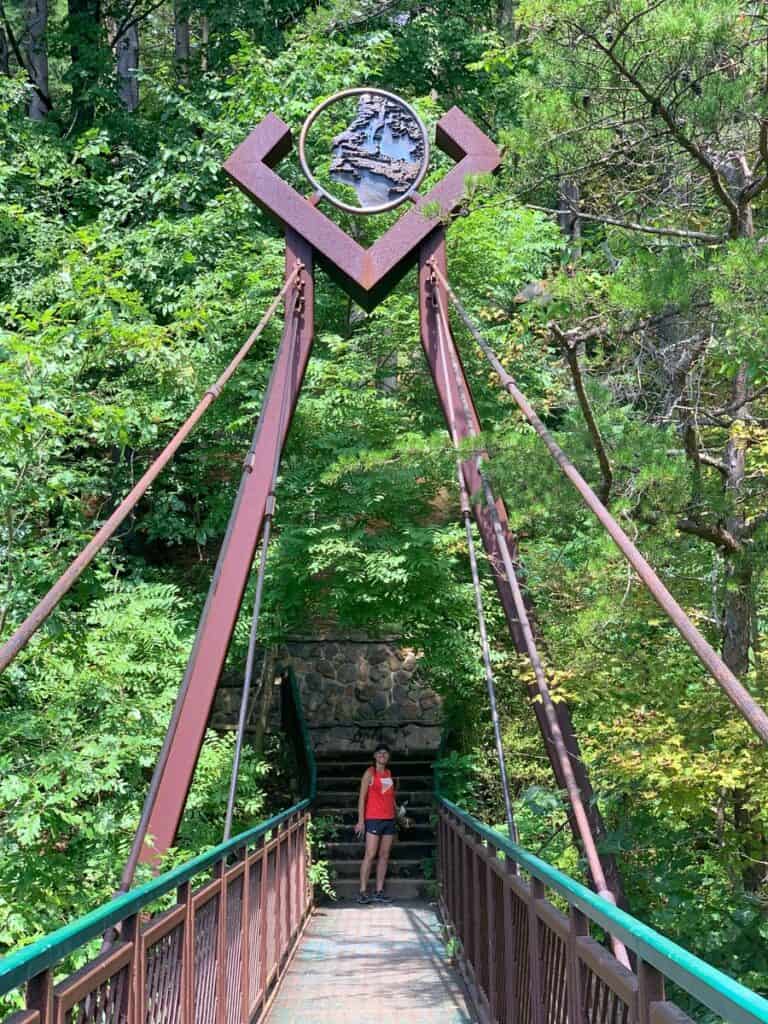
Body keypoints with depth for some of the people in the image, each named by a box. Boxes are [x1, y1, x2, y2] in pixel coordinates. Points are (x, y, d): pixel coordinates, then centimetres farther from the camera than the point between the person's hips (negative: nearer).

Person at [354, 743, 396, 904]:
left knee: (384, 855, 5)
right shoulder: (370, 773, -3)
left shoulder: (389, 773, 15)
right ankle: (363, 892, -8)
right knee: (370, 855, -10)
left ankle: (379, 892, 8)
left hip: (389, 819, 6)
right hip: (373, 819, -6)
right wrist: (361, 821, -12)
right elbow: (362, 797, -6)